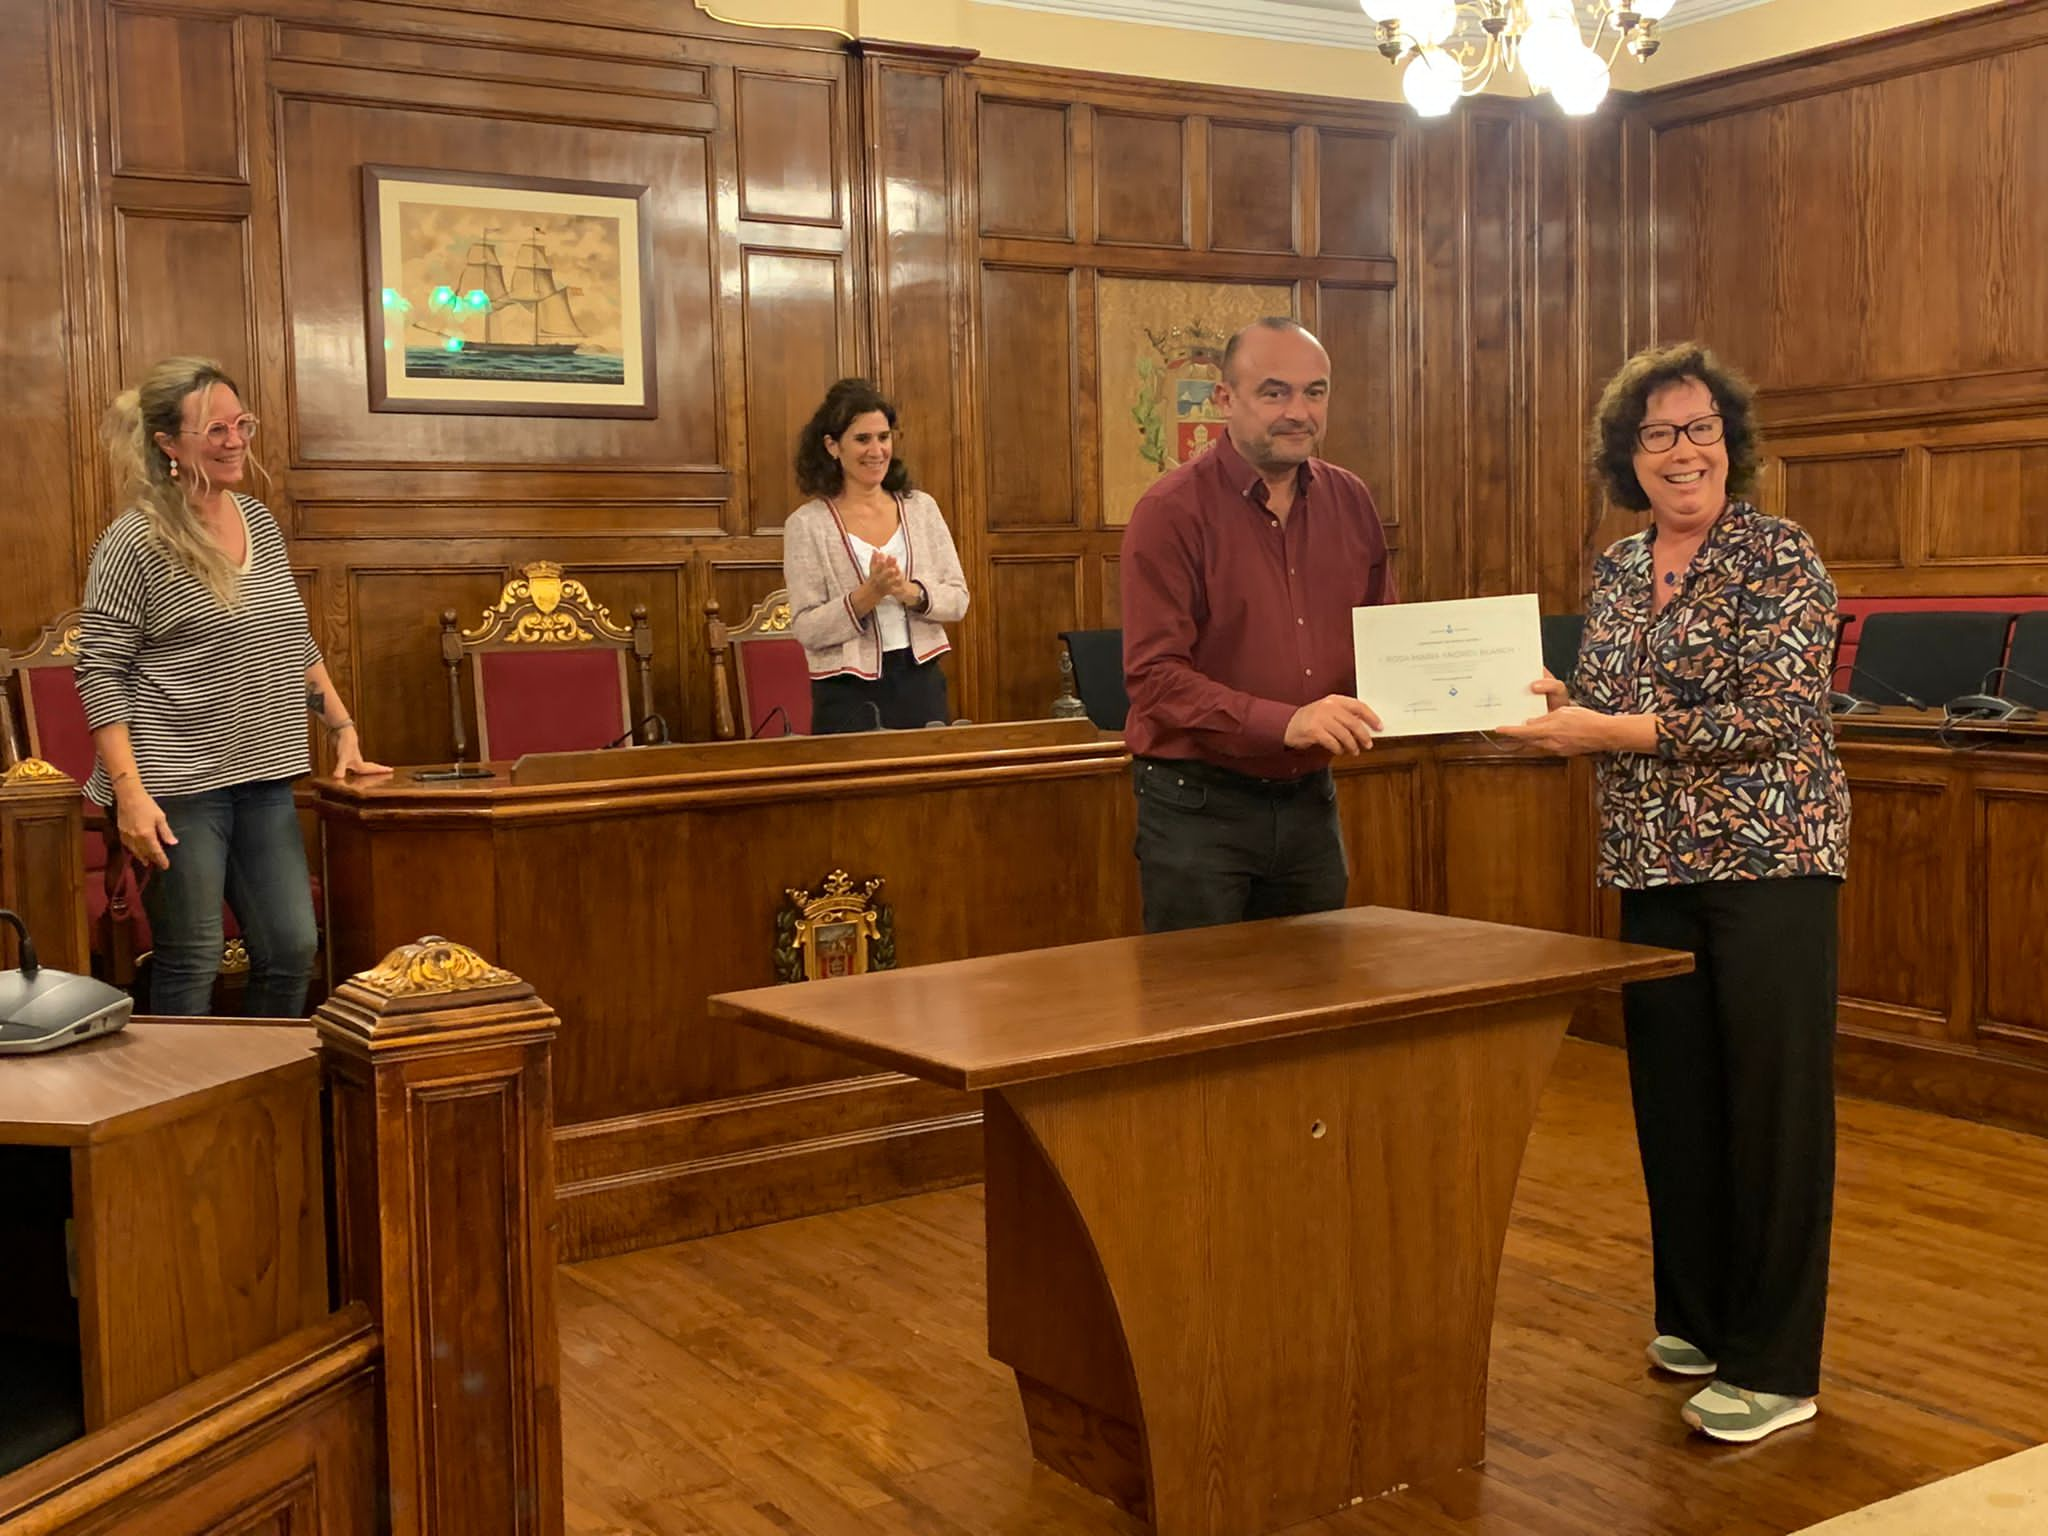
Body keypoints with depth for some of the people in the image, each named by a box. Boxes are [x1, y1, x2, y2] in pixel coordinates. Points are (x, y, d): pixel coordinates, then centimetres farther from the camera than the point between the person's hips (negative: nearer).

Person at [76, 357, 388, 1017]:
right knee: (190, 966, -1)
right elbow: (100, 673, -11)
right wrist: (129, 791, -18)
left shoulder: (259, 520, 11)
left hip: (265, 778, 6)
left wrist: (344, 731, 14)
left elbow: (297, 643, 20)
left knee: (292, 950, 6)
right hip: (176, 786, -6)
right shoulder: (134, 542, -9)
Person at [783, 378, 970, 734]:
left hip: (922, 683, 4)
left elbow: (958, 600, 3)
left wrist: (910, 592, -16)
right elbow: (807, 630, -9)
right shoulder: (806, 524, -5)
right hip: (848, 694, -3)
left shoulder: (921, 508, 6)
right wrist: (868, 594, -22)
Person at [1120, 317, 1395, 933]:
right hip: (1198, 805, -5)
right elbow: (1154, 676, -19)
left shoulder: (1350, 502, 6)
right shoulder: (1172, 511, -12)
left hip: (1310, 802, 5)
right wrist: (1284, 723, -29)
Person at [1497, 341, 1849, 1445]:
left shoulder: (1778, 557, -8)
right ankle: (1697, 1314, 28)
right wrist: (1557, 703, -2)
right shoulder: (1615, 572, 11)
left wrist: (1609, 730, -20)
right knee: (1671, 1091, 11)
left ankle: (1774, 1368, 5)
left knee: (1773, 1099, -3)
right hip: (1654, 866, 6)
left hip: (1768, 857, -6)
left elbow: (1775, 713, -18)